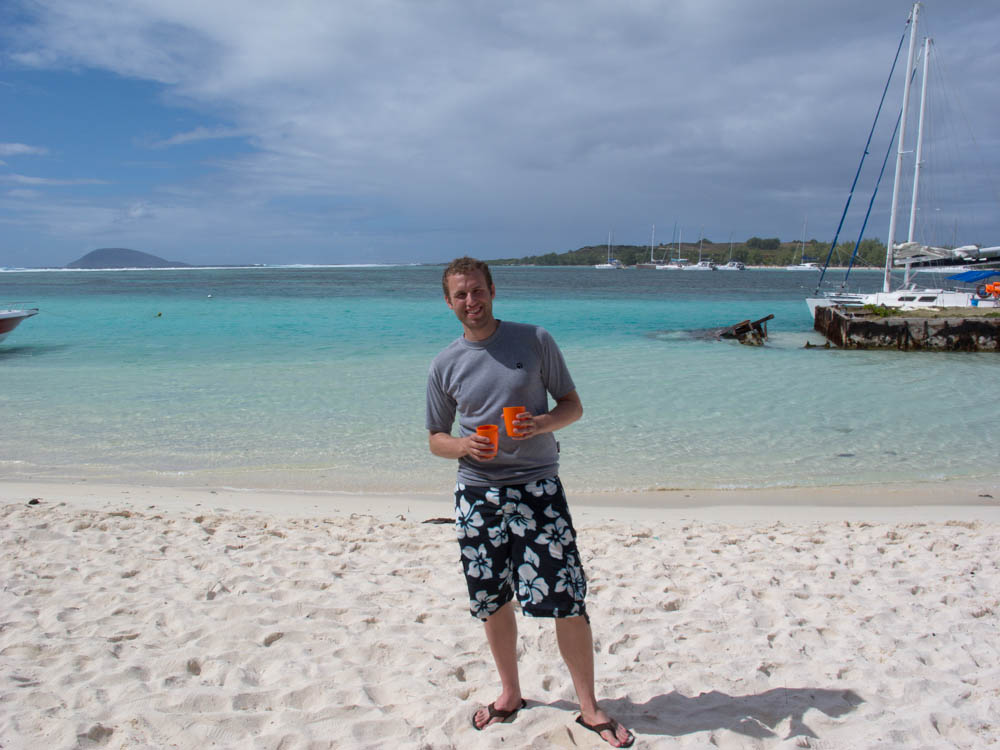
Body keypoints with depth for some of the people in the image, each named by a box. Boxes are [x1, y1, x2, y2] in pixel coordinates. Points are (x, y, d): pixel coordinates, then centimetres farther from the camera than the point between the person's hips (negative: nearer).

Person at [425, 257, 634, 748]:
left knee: (567, 602, -4)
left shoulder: (535, 341, -1)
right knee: (493, 603, 12)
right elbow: (436, 439, 10)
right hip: (477, 494, 2)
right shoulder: (445, 365, 4)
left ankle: (590, 708, 13)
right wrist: (464, 446, -12)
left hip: (538, 488, -2)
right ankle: (510, 694, 34)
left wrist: (543, 423, -18)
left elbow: (573, 406, 3)